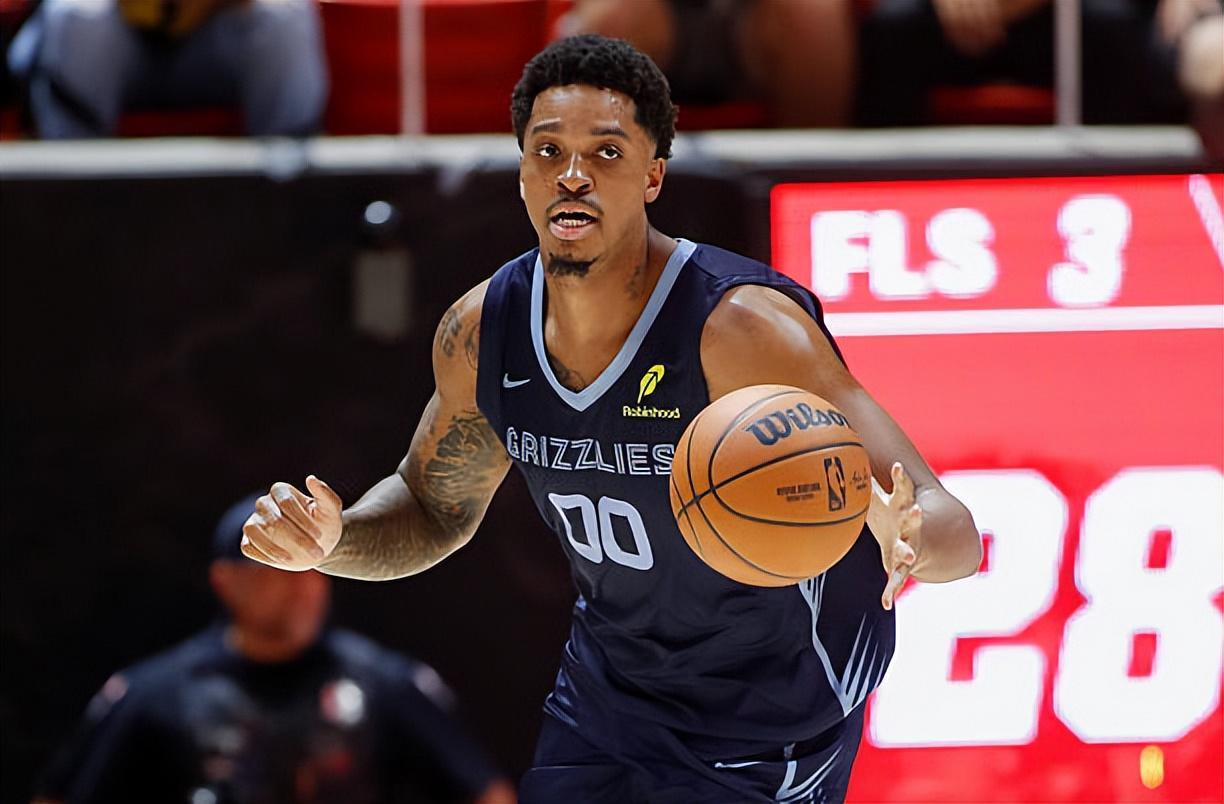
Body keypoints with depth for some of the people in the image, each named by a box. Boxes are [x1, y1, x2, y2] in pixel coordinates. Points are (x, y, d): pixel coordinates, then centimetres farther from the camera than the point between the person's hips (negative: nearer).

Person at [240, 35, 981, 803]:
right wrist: (332, 540, -11)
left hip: (759, 736, -5)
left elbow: (954, 532, -31)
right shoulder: (483, 334, -10)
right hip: (607, 699, 6)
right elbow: (436, 509, 11)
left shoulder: (738, 328, -29)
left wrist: (906, 538, -55)